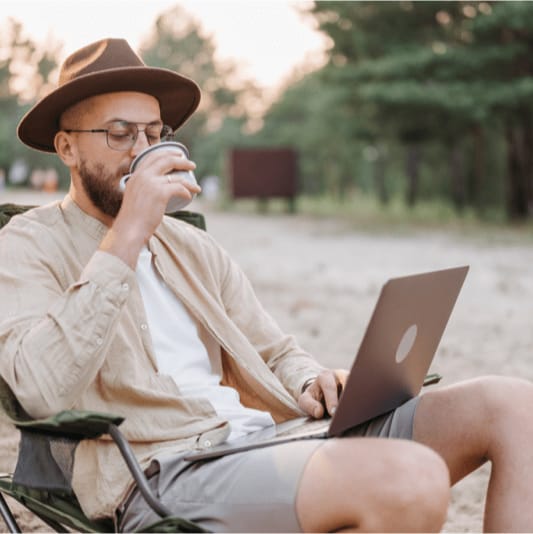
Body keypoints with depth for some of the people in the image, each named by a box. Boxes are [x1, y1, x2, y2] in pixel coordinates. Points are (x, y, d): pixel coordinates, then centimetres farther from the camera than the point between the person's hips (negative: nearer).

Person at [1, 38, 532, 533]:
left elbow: (276, 354, 26)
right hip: (166, 474, -7)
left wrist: (310, 384, 1)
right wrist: (126, 236, -15)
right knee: (412, 479, -34)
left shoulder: (190, 244, 26)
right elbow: (43, 390, -15)